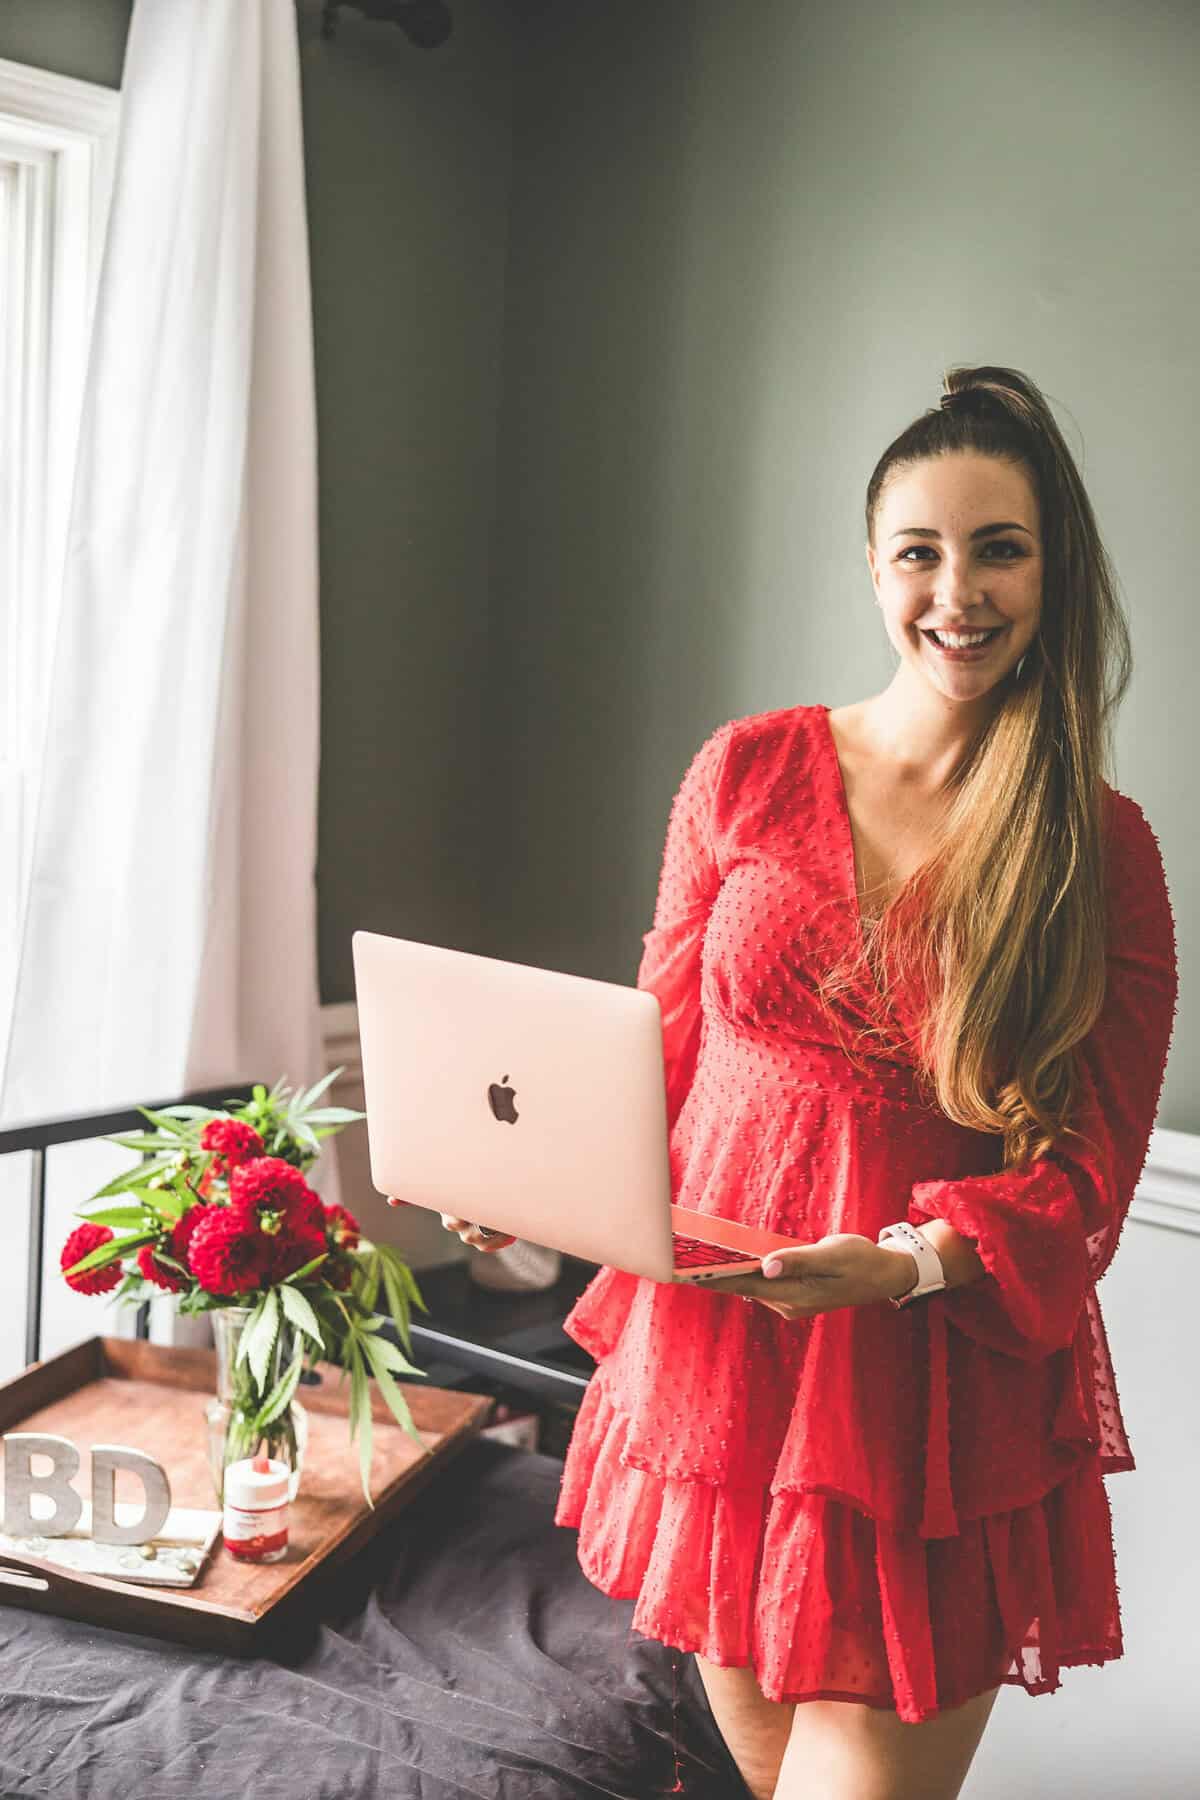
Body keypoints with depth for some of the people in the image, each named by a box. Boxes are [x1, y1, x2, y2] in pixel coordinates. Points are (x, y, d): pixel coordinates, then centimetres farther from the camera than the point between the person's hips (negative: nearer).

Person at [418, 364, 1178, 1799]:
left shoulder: (1103, 851, -3)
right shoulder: (749, 771, 0)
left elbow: (1087, 1175, -4)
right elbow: (660, 1041, 8)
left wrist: (902, 1265, -22)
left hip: (940, 1389, -2)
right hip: (716, 1342, 2)